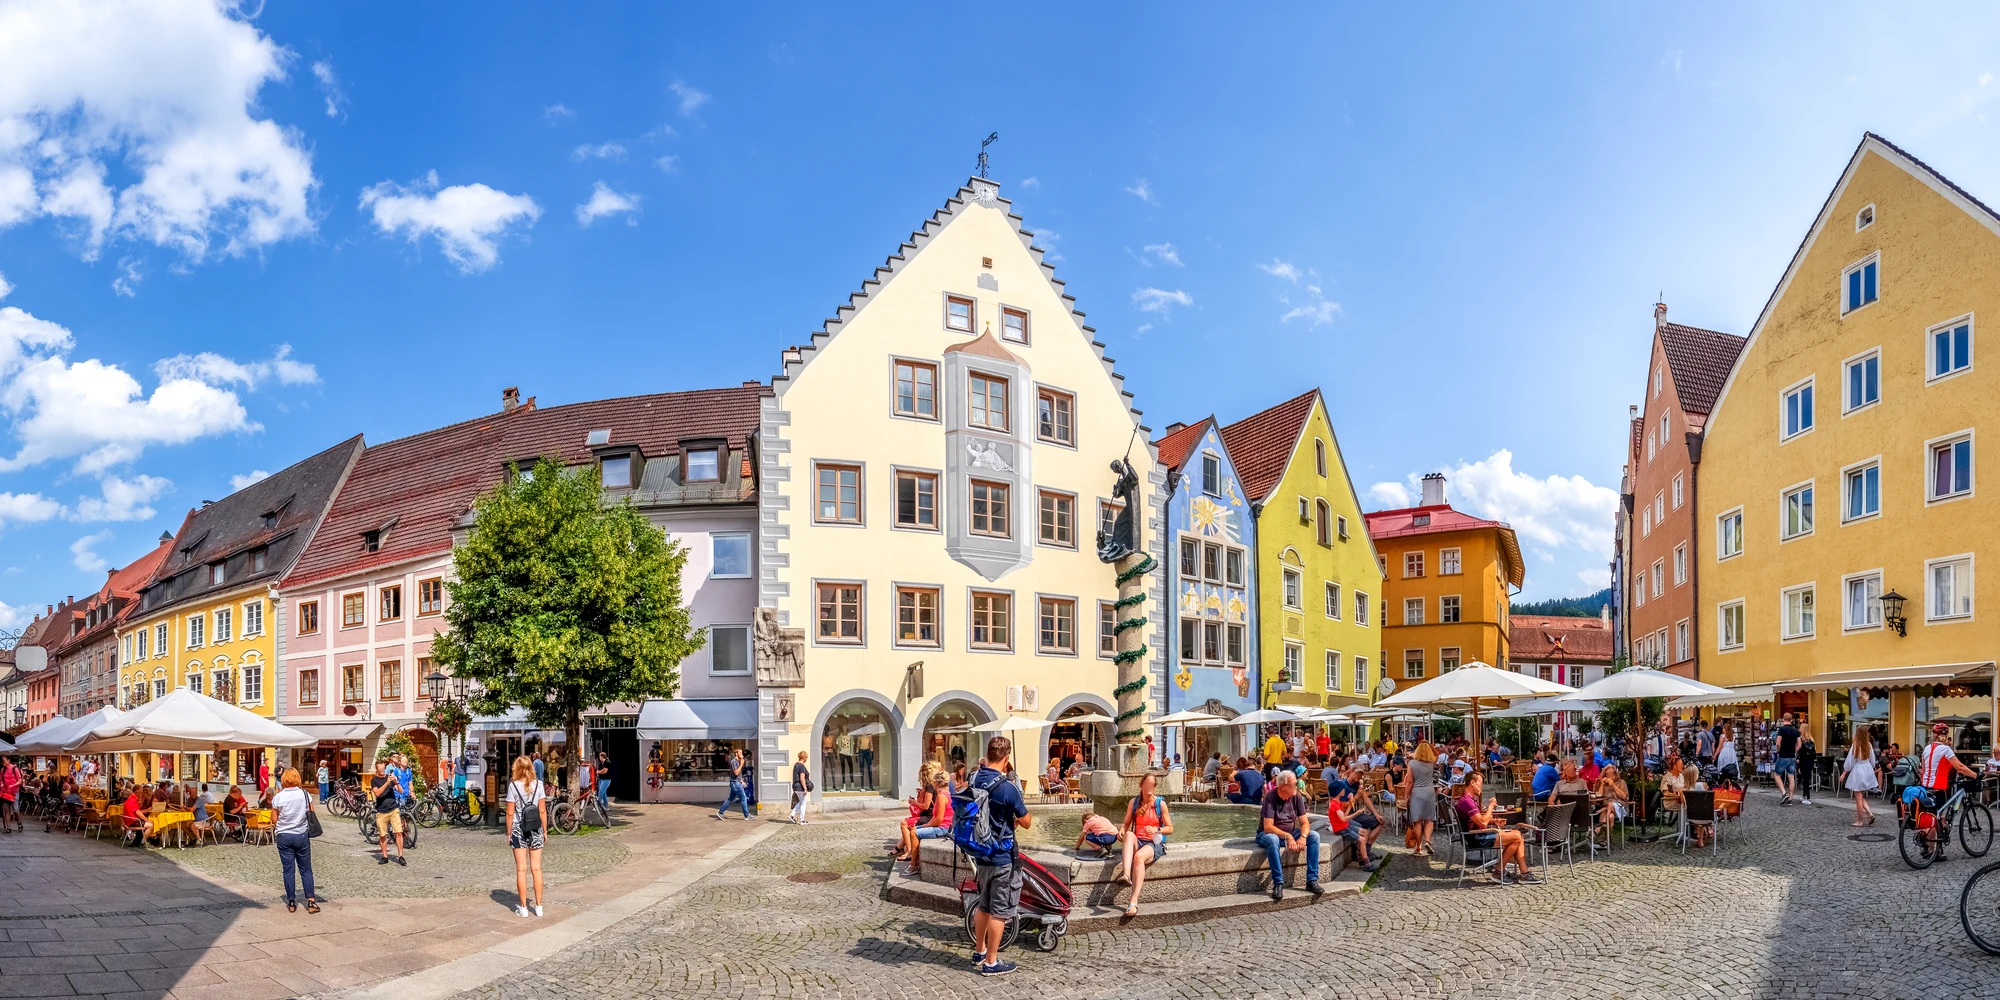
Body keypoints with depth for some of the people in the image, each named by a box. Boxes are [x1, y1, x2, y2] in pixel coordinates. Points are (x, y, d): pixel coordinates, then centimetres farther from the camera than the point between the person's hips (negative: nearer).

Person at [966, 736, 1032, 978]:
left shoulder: (975, 780, -2)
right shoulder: (1007, 788, -23)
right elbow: (1026, 823, -12)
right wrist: (1017, 818, 9)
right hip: (1002, 858, -7)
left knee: (984, 905, 22)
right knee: (1000, 911, 4)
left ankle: (980, 950, 34)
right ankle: (991, 962, 10)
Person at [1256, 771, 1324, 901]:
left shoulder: (1297, 797, -6)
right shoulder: (1270, 797, -21)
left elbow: (1305, 823, -7)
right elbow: (1268, 827, -27)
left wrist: (1303, 837, -28)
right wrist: (1287, 836, -38)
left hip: (1290, 833, 5)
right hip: (1269, 834, -5)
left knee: (1314, 835, -17)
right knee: (1272, 839, -39)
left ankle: (1312, 880, -16)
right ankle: (1278, 883, -32)